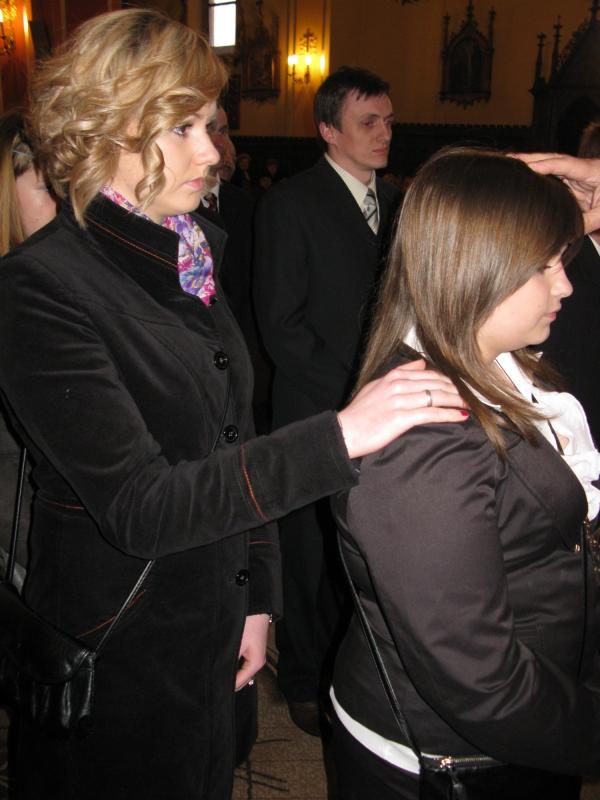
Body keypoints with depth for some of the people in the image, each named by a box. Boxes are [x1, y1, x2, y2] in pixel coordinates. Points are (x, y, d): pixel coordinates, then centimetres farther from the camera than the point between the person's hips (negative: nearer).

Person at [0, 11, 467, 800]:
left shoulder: (191, 255, 2)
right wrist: (339, 434, -32)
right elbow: (136, 507, -28)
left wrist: (257, 594, 8)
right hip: (112, 647, -6)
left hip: (211, 627, 6)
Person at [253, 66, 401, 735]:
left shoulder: (395, 202, 12)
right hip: (318, 415, -4)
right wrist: (350, 393, -12)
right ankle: (305, 680, 29)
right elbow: (280, 323, -10)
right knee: (313, 555, 8)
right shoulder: (289, 203, -6)